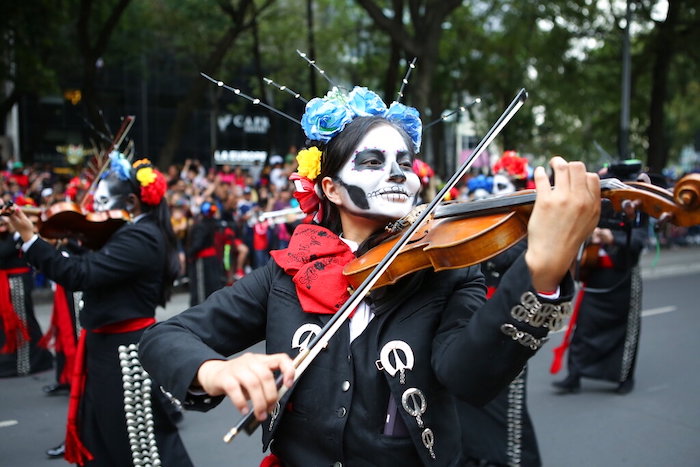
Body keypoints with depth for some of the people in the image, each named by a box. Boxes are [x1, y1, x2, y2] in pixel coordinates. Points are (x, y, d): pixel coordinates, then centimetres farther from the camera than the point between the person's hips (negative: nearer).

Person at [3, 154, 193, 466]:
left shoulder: (140, 239, -21)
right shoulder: (132, 232, 10)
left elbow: (81, 275, -28)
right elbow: (93, 268, 10)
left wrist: (29, 238, -25)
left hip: (128, 350, -10)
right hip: (109, 346, 10)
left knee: (145, 441, 2)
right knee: (99, 436, 21)